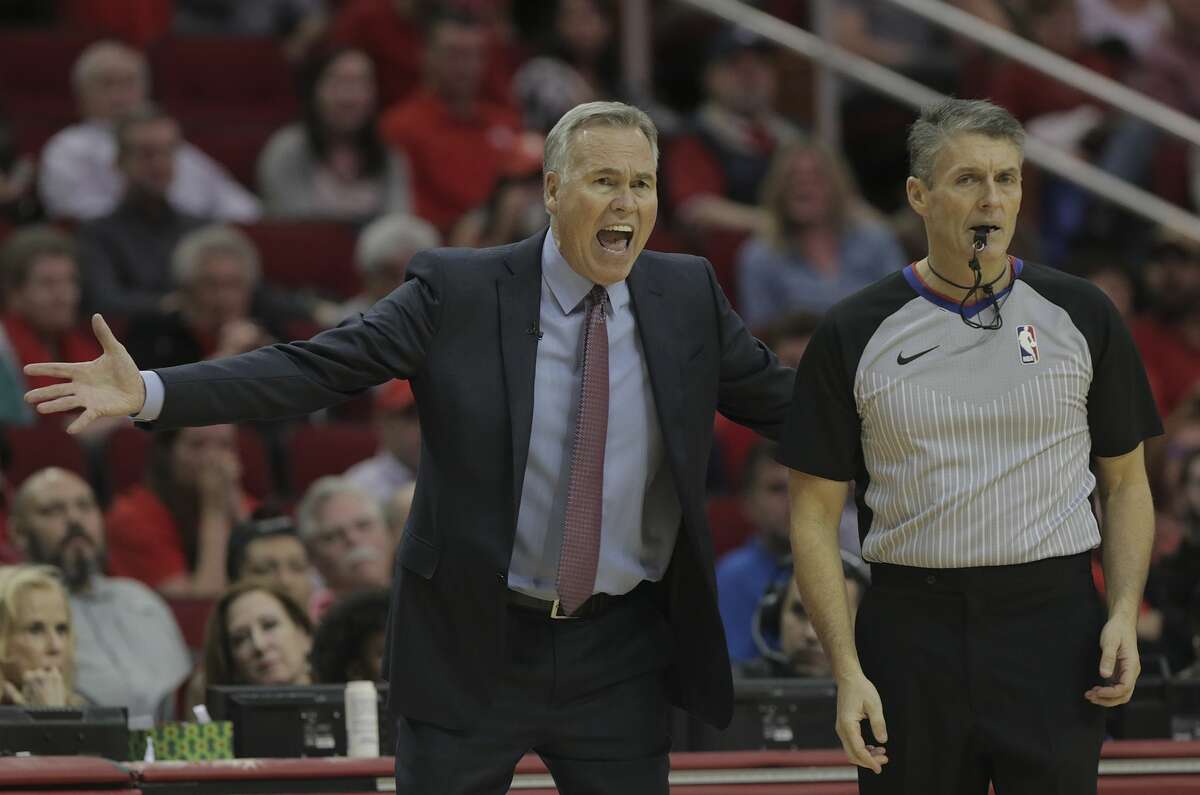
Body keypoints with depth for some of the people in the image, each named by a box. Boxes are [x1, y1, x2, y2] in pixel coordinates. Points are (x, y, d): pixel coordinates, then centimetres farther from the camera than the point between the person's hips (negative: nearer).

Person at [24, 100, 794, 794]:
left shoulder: (688, 295, 2)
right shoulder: (457, 292, -7)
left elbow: (781, 397, 10)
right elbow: (311, 368, -12)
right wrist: (151, 393, -23)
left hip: (621, 654, 2)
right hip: (472, 644, -2)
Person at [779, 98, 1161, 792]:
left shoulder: (1082, 317, 5)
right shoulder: (854, 336, 2)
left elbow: (1126, 483, 11)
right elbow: (816, 513, 3)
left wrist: (1125, 615, -4)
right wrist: (847, 669, -6)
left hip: (1054, 627, 0)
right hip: (912, 626, 0)